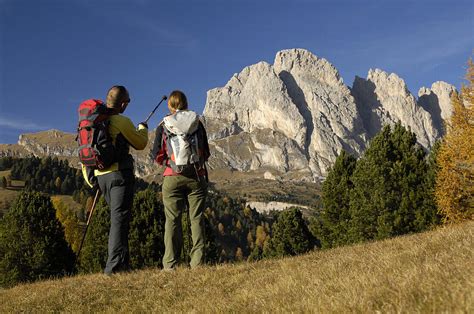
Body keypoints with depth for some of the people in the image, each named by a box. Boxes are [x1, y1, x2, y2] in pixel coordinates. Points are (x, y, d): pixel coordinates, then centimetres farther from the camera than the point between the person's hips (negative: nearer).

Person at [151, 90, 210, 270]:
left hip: (173, 178, -1)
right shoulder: (197, 124, 4)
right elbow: (206, 153, 9)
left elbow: (157, 155, 1)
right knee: (196, 218, 5)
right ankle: (198, 261, 3)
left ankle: (170, 263, 3)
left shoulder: (163, 126, 0)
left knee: (173, 219, 3)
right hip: (196, 176, 1)